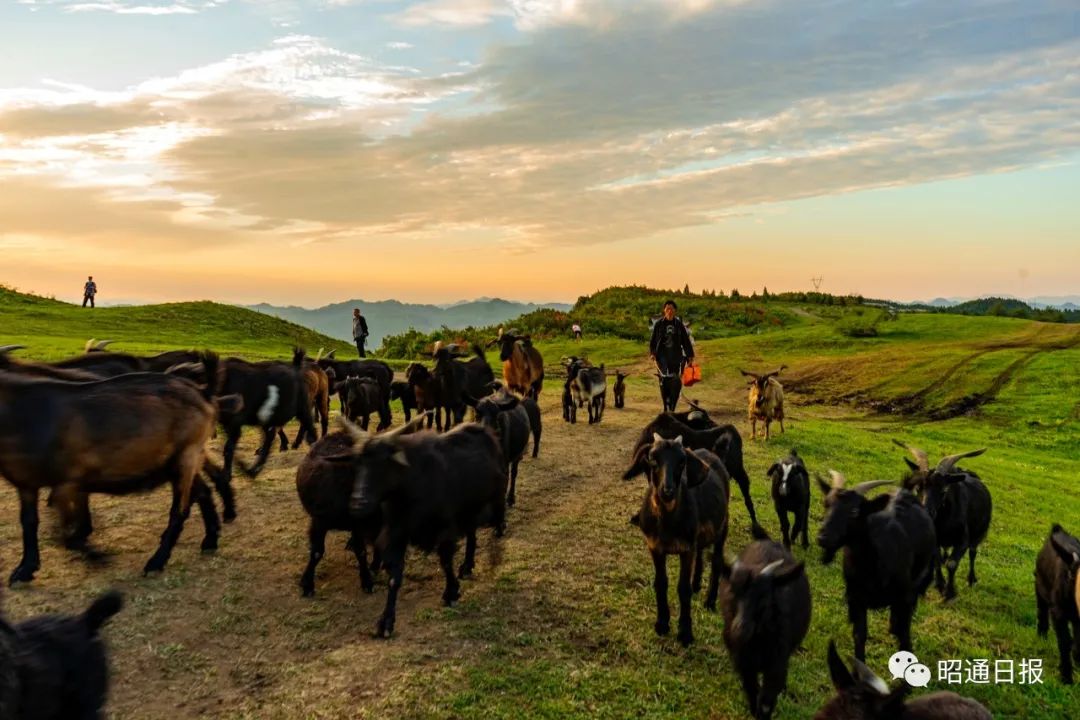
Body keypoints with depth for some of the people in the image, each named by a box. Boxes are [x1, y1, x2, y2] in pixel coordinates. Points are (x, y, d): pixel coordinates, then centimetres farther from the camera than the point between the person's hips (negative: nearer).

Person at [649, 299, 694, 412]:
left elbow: (686, 341, 11)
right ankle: (666, 407, 6)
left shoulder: (679, 324, 8)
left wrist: (690, 356, 7)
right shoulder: (659, 324, 3)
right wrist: (652, 353, -9)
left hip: (676, 356, 1)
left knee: (676, 382, -5)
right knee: (664, 381, -4)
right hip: (662, 357, -1)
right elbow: (653, 340, 4)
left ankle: (672, 407, 2)